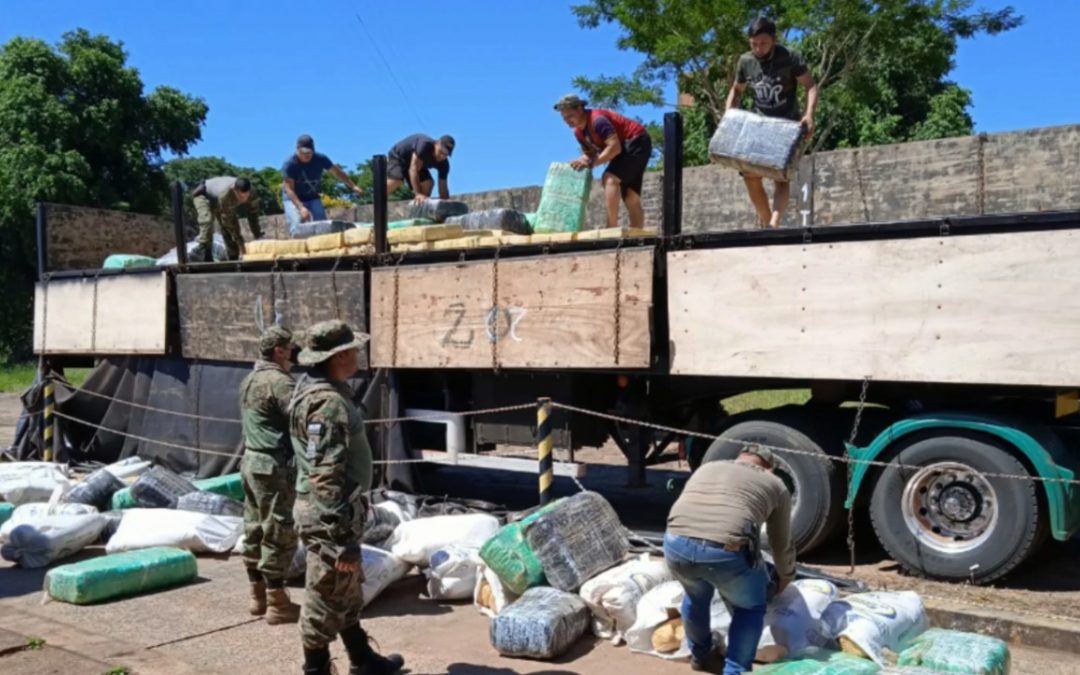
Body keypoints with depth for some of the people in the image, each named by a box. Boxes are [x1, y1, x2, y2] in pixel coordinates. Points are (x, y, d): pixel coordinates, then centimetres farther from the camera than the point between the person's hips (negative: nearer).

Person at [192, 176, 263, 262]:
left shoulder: (252, 196, -31)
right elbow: (227, 220, -39)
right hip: (203, 195, -6)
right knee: (207, 221, -30)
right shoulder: (225, 195, -47)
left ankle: (233, 260, 10)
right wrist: (240, 242, -37)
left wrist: (259, 237, -28)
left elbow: (253, 217, -20)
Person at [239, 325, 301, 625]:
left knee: (255, 529, 14)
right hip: (274, 465, -10)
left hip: (251, 460, 10)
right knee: (278, 533, -4)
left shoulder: (249, 380, 14)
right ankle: (277, 603, 0)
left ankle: (258, 594, 23)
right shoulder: (279, 382, -16)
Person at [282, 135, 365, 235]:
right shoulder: (289, 164, -22)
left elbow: (337, 172, 2)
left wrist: (353, 186, -5)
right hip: (294, 199, -4)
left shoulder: (320, 159, -13)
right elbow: (289, 189, -26)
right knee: (298, 229, -21)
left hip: (313, 198, 4)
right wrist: (301, 207, -38)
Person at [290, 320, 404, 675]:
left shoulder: (316, 388, 8)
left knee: (348, 591, 22)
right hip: (329, 515, -11)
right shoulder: (327, 403, -24)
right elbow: (326, 479, -28)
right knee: (326, 598, 4)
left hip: (337, 510, 11)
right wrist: (343, 540, -26)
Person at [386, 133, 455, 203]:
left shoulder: (444, 163, -19)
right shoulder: (425, 145, -38)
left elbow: (443, 189, -14)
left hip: (417, 164, 6)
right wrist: (418, 194, -48)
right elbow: (414, 169, -41)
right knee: (394, 182, -30)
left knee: (428, 184, -16)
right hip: (397, 157, -6)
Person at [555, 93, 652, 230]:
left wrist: (591, 163, -31)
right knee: (631, 197, 5)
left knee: (610, 178, -25)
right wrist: (583, 161, -14)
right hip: (626, 146, 10)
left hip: (637, 142, -10)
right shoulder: (578, 132, 4)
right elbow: (590, 153, 8)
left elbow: (615, 147, -31)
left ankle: (612, 227, -30)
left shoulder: (597, 120, -24)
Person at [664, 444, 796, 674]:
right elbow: (782, 545, 34)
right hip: (727, 551, -3)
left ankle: (699, 654, 52)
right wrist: (785, 578, 53)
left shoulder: (707, 467, 33)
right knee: (750, 607, 27)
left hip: (677, 544, 4)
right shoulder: (775, 485, 25)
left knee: (696, 595, 36)